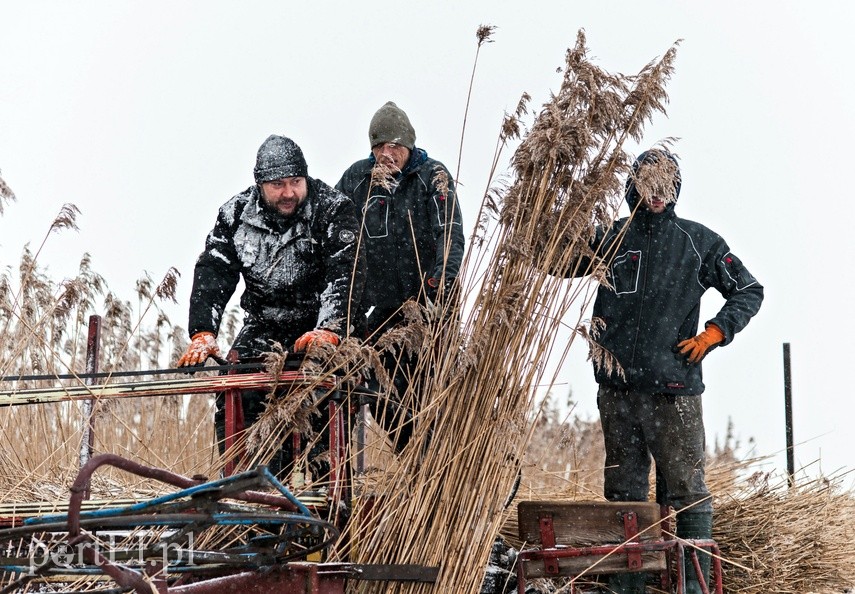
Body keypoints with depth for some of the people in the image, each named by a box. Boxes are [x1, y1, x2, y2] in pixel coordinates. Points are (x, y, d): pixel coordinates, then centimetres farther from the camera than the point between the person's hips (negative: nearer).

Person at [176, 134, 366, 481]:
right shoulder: (236, 214, -3)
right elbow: (212, 274, -8)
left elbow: (346, 272, -26)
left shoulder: (333, 211, -15)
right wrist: (203, 334, -23)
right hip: (263, 327, 4)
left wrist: (328, 330, -42)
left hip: (319, 325, -4)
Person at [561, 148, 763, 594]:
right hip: (616, 389, 3)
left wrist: (714, 333, -3)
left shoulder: (698, 242, 6)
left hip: (673, 388, -2)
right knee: (623, 487, 8)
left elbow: (749, 291, 11)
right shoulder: (610, 239, 10)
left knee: (686, 489, -5)